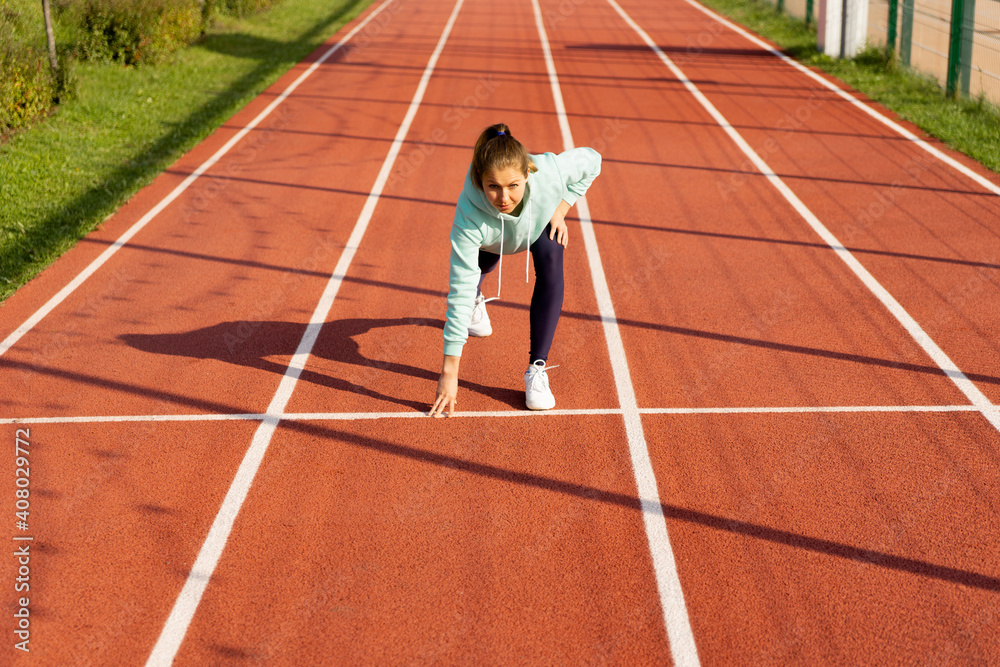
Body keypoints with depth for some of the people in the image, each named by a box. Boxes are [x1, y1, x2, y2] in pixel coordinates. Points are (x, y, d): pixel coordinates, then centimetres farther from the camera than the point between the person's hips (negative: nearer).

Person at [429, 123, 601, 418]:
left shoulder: (549, 172, -44)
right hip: (489, 239, 0)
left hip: (543, 220, 0)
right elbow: (459, 292, -43)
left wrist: (561, 208, -24)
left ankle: (537, 368, -20)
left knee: (550, 264, -27)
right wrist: (450, 372, -44)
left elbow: (591, 161, -19)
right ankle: (477, 300, 63)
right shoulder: (469, 216, -47)